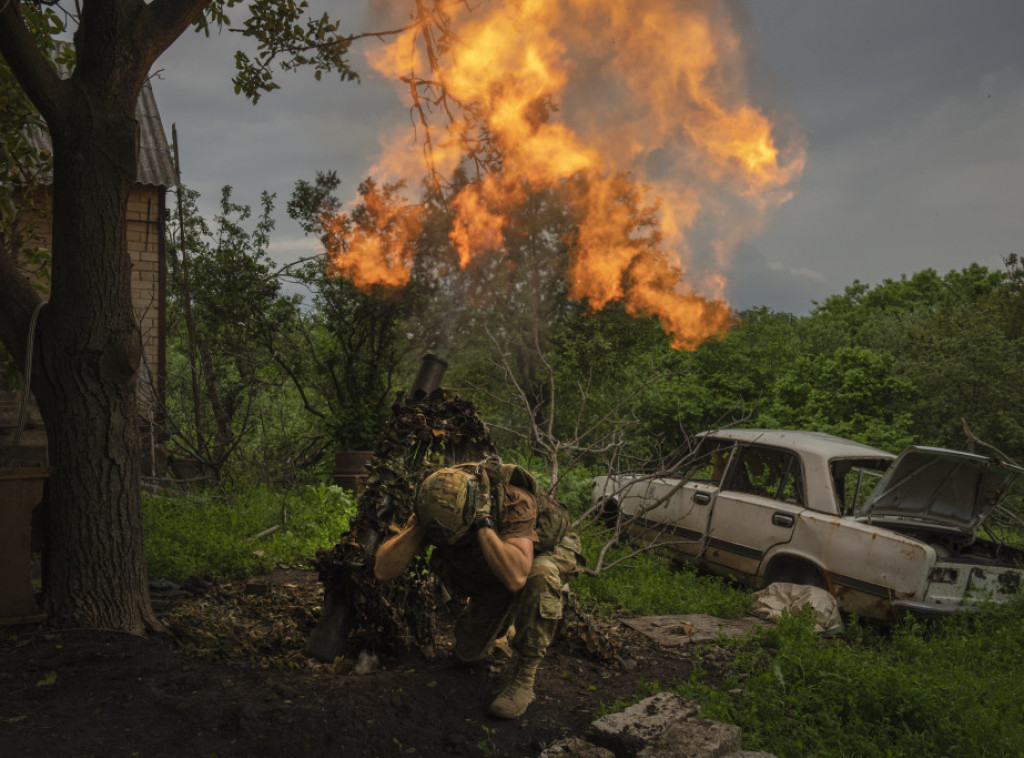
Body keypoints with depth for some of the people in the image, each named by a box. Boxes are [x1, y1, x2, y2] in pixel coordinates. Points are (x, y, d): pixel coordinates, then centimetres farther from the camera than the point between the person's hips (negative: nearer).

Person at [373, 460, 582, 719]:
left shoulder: (514, 502, -41)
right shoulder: (435, 507, -28)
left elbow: (515, 578, -55)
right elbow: (383, 571, -31)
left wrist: (483, 522, -53)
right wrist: (418, 524, -42)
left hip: (546, 553, -5)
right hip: (489, 578, 5)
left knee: (538, 576, -40)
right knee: (469, 654, 2)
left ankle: (524, 678, -22)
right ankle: (504, 620, 36)